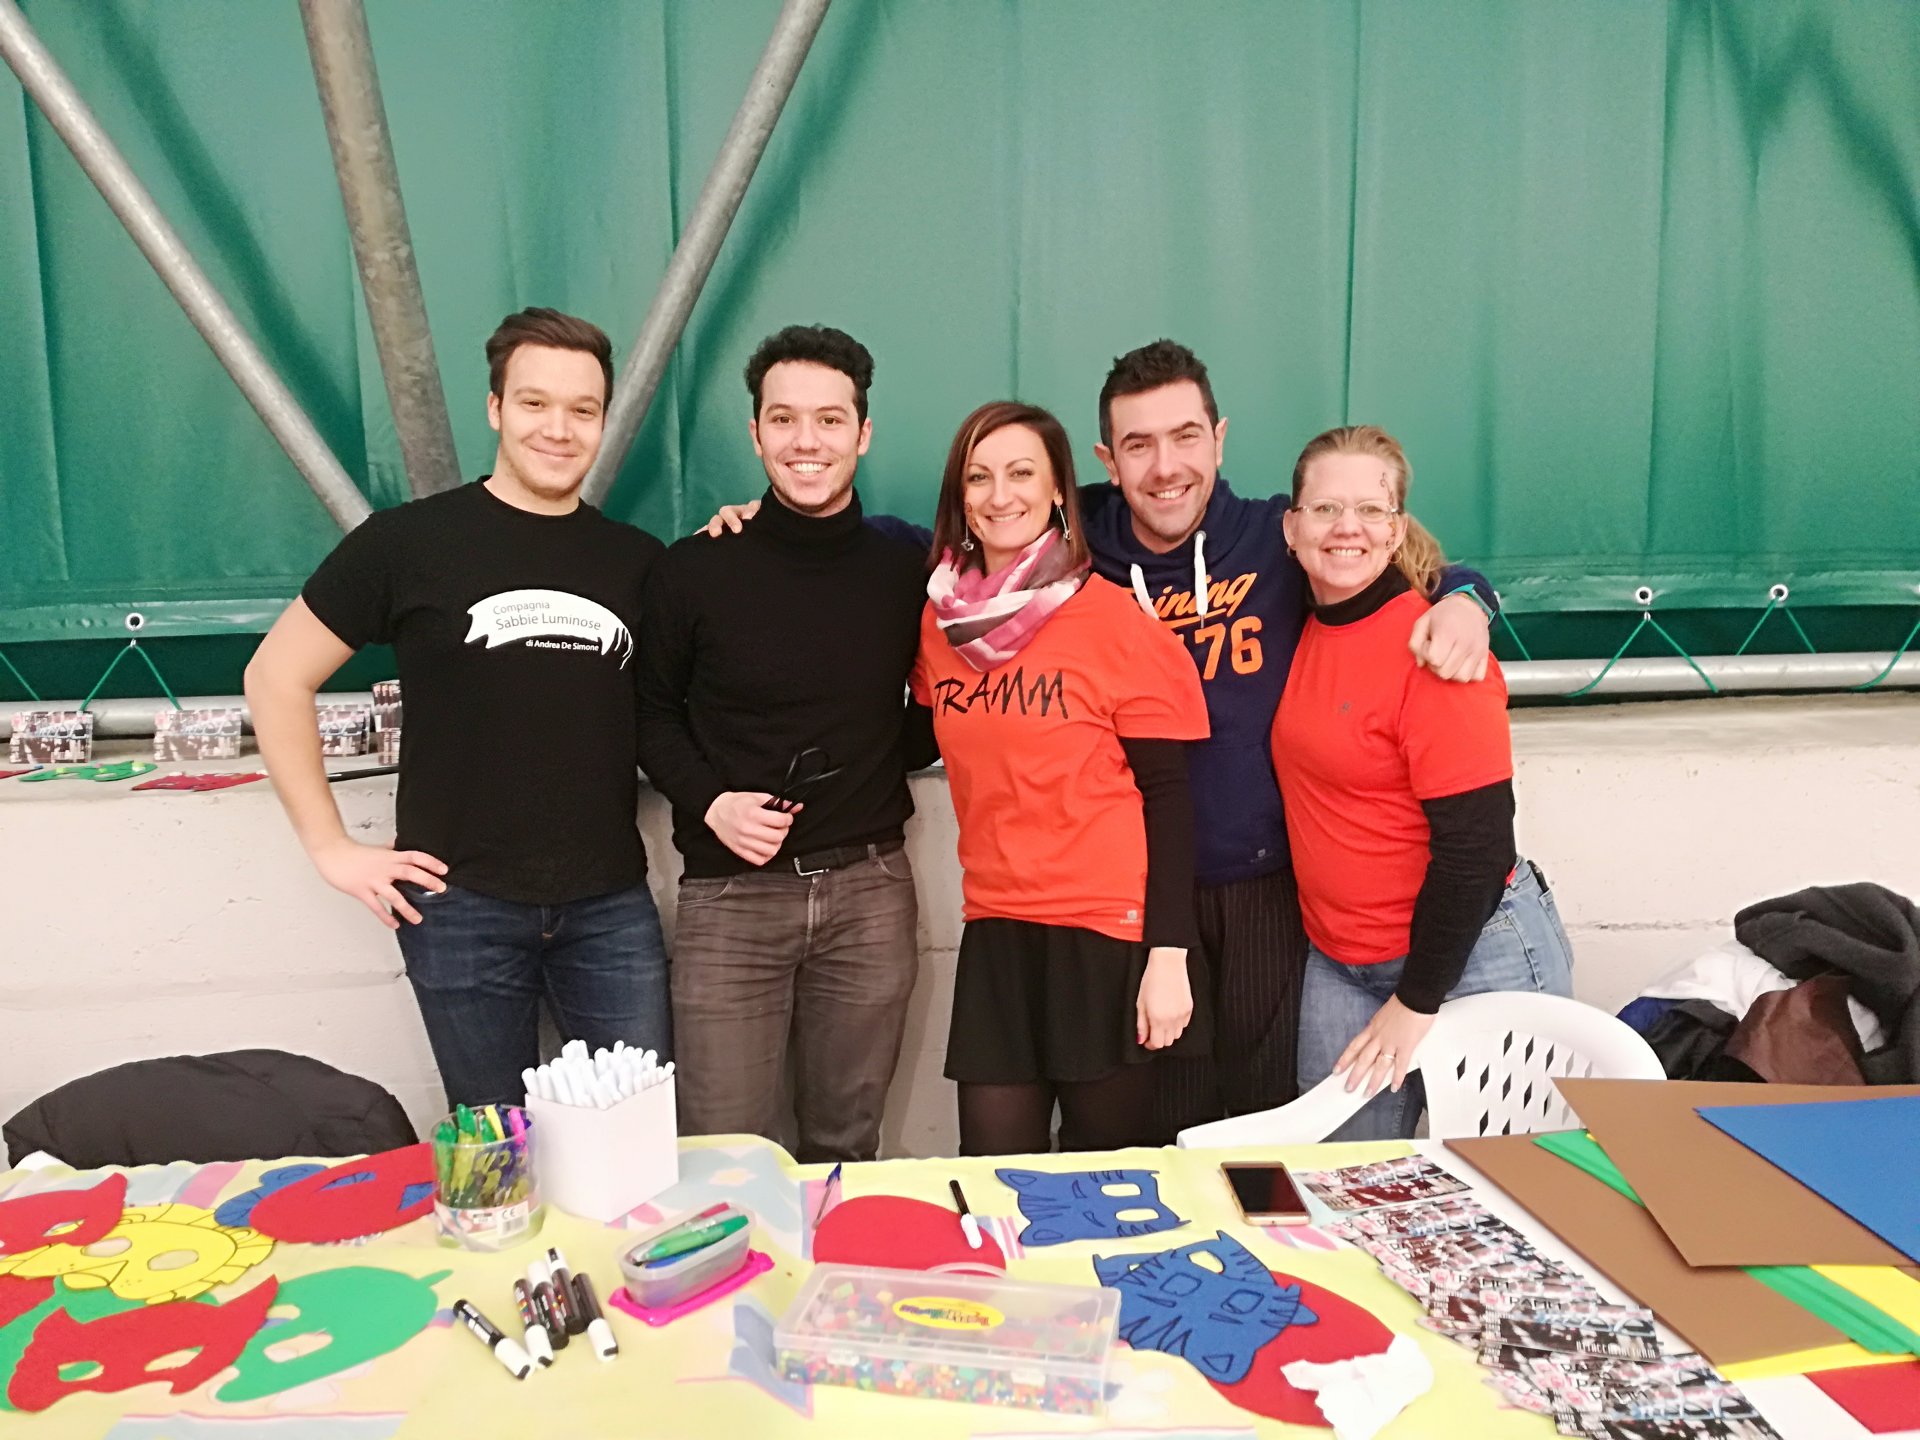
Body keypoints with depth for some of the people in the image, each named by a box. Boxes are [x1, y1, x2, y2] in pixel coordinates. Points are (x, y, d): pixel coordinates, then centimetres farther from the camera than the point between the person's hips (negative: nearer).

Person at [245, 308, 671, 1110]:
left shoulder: (638, 560, 5)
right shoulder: (409, 541, -3)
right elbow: (275, 680, 2)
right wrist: (330, 847, -2)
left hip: (611, 907, 2)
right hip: (462, 907, -2)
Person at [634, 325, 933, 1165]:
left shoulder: (903, 574, 4)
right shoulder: (696, 571, -1)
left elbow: (933, 713, 15)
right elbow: (652, 712, 8)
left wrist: (880, 764, -4)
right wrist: (707, 801, -8)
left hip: (870, 890, 2)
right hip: (730, 896, -1)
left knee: (845, 1150, 14)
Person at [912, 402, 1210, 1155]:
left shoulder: (1117, 623, -9)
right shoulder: (940, 618, 5)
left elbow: (1168, 797, -9)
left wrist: (1168, 954, -13)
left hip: (1110, 935, -4)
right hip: (995, 935, 4)